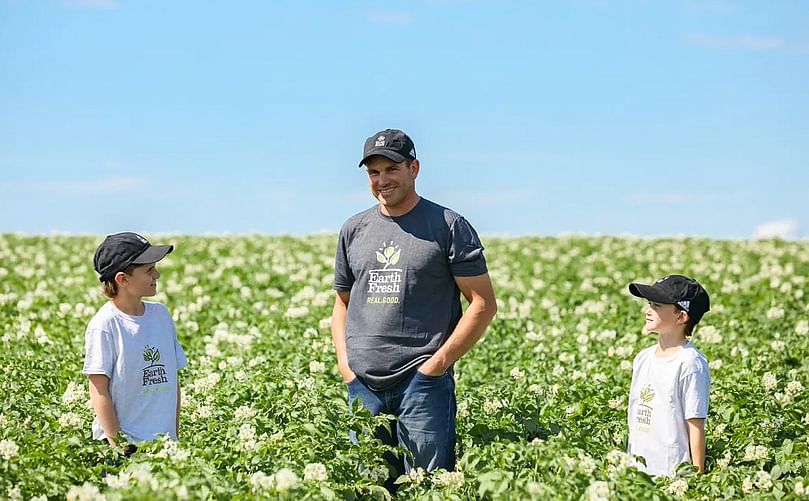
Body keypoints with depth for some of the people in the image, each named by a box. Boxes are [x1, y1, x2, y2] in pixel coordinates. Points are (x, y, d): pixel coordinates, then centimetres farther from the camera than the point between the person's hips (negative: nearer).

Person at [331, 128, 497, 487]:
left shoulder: (449, 226, 0)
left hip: (423, 381, -4)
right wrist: (344, 362, 6)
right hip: (363, 384, 4)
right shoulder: (354, 230, 14)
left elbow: (483, 304, -3)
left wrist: (438, 363, -10)